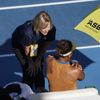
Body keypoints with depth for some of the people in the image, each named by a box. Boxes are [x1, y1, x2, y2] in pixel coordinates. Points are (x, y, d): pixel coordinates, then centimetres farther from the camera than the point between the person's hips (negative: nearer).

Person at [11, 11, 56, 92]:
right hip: (19, 44, -4)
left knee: (39, 66, 11)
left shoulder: (52, 29, -36)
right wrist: (30, 62, -8)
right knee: (28, 68, -6)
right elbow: (27, 50, -26)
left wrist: (38, 59, -3)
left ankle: (40, 88, 36)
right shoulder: (28, 32, -48)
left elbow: (46, 44, -14)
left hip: (36, 43, 4)